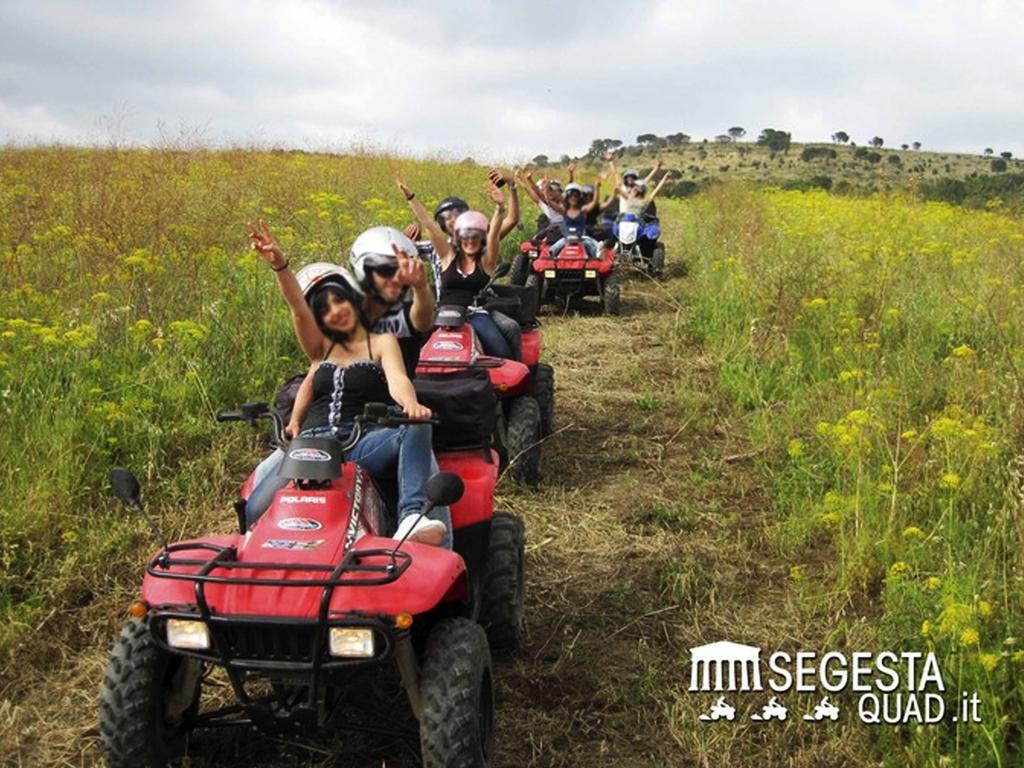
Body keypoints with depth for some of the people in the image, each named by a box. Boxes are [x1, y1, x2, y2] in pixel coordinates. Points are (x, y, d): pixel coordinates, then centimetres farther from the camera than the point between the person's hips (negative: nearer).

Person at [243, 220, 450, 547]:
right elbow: (298, 309, 6)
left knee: (416, 428, -37)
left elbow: (396, 378, -6)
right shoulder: (321, 347, 25)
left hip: (364, 444, -3)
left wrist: (410, 404, -33)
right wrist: (279, 265, -14)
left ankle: (412, 516, -51)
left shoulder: (381, 342, 16)